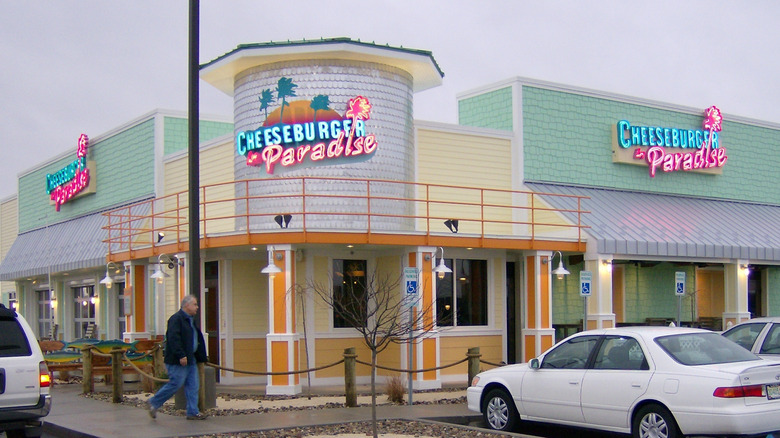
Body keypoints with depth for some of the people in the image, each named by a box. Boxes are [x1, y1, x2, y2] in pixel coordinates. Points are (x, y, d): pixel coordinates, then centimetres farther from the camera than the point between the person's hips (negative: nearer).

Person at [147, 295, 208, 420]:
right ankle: (153, 403, 11)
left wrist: (200, 357, 20)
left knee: (193, 386, 6)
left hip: (191, 360, 10)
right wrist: (181, 355, -27)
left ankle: (193, 412, 9)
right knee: (175, 384, -6)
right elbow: (173, 338, -23)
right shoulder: (176, 319, -13)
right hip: (178, 362, -10)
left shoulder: (190, 320, 18)